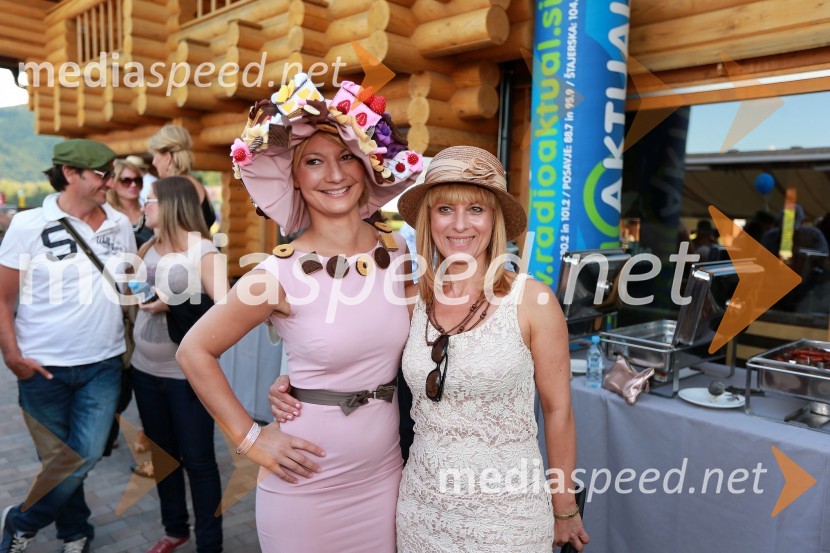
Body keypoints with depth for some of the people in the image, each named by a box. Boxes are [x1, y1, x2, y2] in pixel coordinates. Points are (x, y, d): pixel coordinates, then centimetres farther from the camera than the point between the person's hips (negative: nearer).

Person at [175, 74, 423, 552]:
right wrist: (250, 438, -8)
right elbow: (195, 352, -8)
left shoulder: (397, 251, -4)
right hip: (306, 482, -4)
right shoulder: (282, 274, -17)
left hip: (384, 472, 4)